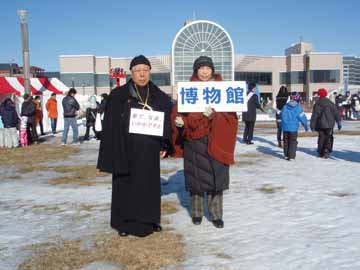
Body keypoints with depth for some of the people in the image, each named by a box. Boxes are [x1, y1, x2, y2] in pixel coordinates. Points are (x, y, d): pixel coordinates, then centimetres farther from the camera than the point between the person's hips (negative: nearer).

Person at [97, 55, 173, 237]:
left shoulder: (160, 97, 7)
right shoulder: (118, 96, -2)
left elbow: (167, 122, 11)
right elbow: (110, 125, -4)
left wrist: (164, 146, 3)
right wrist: (112, 152, -10)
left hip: (149, 151, 3)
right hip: (126, 150, -3)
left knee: (149, 186, 10)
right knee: (126, 186, 5)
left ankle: (147, 221, 24)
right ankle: (125, 223, 17)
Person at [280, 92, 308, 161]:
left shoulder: (285, 106, 4)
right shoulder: (298, 107, -9)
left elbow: (281, 115, 13)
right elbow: (302, 117, -7)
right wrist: (305, 126, 7)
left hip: (285, 127, 4)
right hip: (293, 127, -4)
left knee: (286, 141, 14)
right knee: (293, 142, 2)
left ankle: (286, 155, 20)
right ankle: (291, 156, -2)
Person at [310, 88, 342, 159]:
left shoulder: (317, 104, -2)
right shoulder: (330, 103, -2)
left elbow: (314, 115, -2)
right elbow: (336, 113, 0)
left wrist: (312, 125, 3)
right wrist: (339, 122, 7)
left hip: (320, 124, 1)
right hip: (329, 124, -1)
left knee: (321, 138, 12)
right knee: (329, 138, 4)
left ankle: (321, 152, 16)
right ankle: (326, 151, -12)